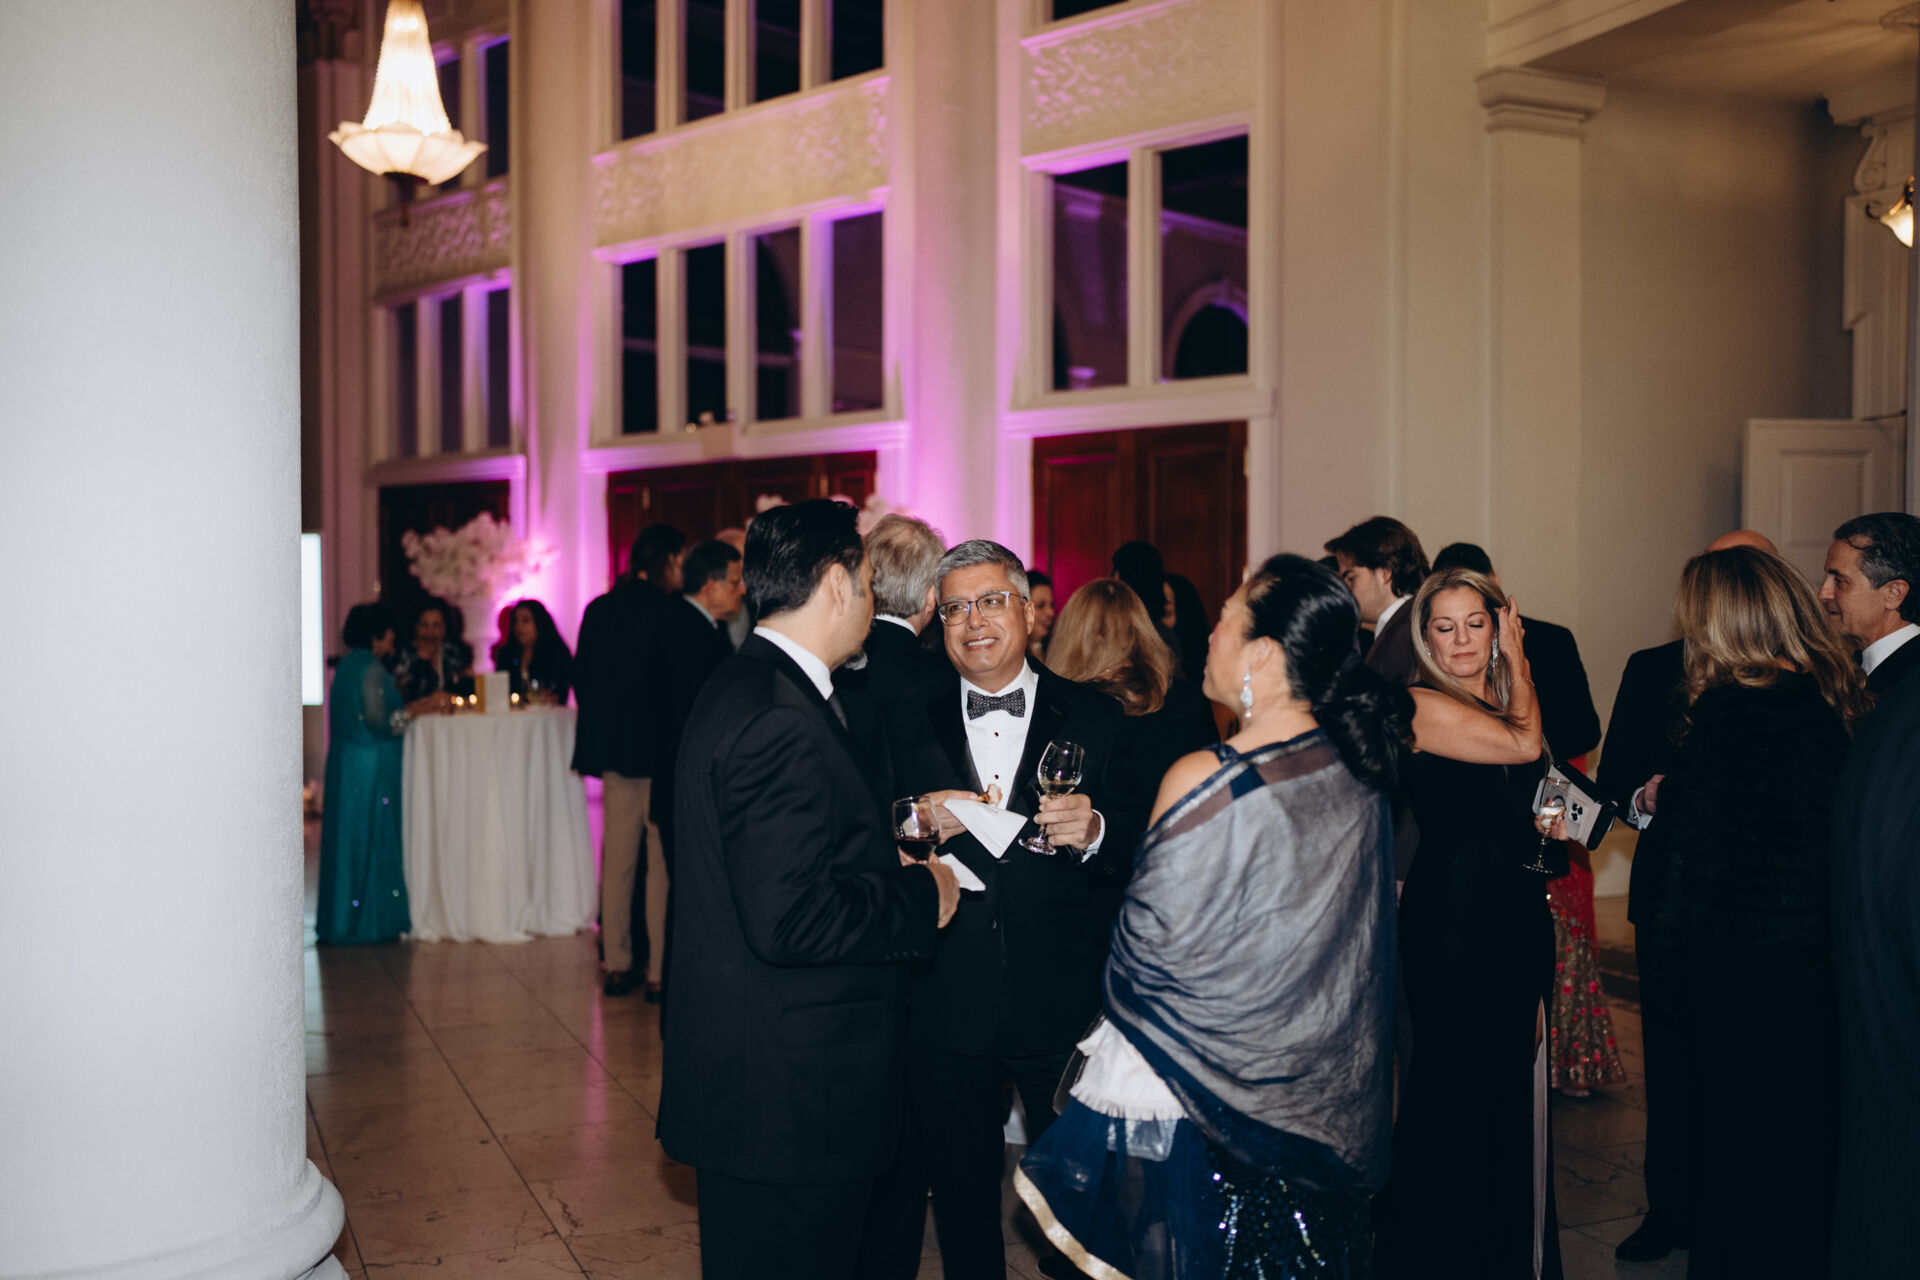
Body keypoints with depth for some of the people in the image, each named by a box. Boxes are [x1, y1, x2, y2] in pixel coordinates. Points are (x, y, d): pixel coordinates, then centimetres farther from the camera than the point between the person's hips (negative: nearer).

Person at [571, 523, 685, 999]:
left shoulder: (599, 609, 7)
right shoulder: (670, 611, -13)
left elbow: (581, 680, 12)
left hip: (613, 751, 7)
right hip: (659, 750, -7)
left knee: (618, 859, 12)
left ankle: (617, 964, 17)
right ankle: (663, 967, 3)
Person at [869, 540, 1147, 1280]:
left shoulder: (1095, 719, 1)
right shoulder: (902, 723, 4)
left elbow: (1143, 850, -1)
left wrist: (1094, 832, -21)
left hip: (1066, 1004, -1)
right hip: (949, 1009, 1)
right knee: (961, 1192, 17)